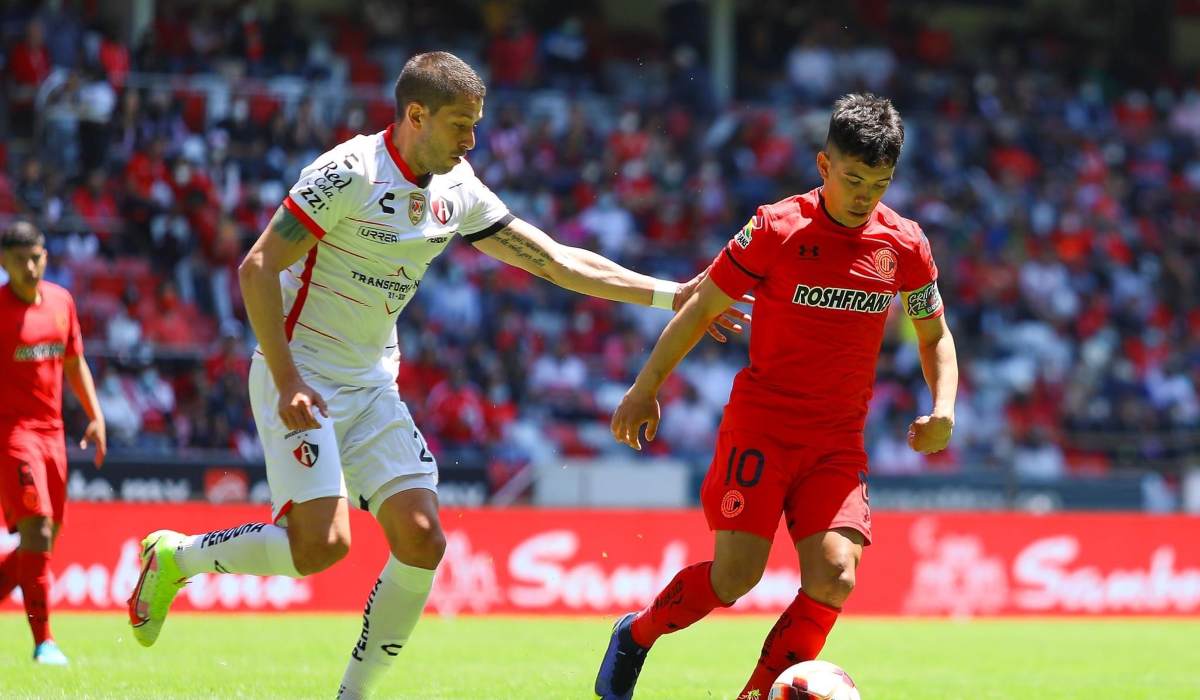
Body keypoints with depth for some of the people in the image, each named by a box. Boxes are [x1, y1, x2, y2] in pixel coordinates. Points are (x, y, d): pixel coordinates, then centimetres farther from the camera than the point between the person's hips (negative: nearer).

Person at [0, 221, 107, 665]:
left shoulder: (60, 300, 11)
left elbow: (74, 364, 21)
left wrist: (96, 416, 12)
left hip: (52, 431, 7)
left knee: (45, 539, 8)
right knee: (37, 530, -16)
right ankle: (43, 641, -14)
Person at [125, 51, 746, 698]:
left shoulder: (458, 193, 5)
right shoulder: (350, 172, -16)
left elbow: (557, 260, 10)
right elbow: (257, 268, -16)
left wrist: (671, 295, 4)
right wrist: (286, 380, -22)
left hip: (372, 385, 7)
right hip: (300, 377, -7)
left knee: (421, 540, -8)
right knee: (322, 543, -19)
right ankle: (173, 556, 5)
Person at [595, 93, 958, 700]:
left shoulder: (904, 245, 1)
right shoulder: (778, 228, -9)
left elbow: (934, 333, 16)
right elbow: (702, 305, 1)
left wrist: (943, 408, -2)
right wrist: (645, 389, 4)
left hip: (840, 440, 3)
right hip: (760, 426, -3)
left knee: (834, 578, -15)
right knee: (736, 575, -11)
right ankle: (635, 636, 18)